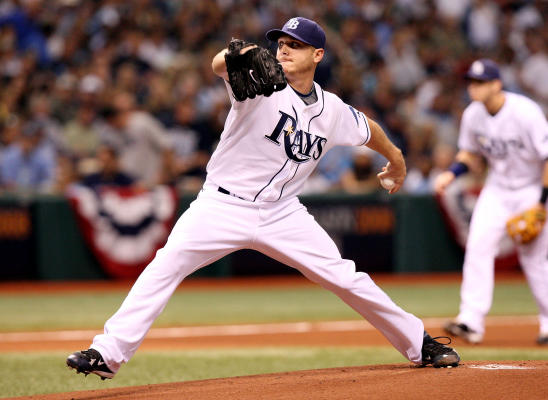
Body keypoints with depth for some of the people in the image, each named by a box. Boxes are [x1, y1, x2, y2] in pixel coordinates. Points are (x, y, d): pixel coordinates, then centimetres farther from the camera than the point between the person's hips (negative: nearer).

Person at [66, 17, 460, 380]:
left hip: (281, 213, 3)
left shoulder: (332, 111, 3)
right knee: (166, 266, -21)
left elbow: (366, 128, 26)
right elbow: (220, 66, -34)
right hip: (223, 207, -3)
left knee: (345, 278, -1)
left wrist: (395, 157, 41)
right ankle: (108, 353, -22)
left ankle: (419, 343, 17)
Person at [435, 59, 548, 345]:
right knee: (478, 245, -13)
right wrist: (452, 173, -9)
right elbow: (471, 153, 11)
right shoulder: (473, 115, -6)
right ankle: (472, 321, -17)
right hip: (496, 189, 5)